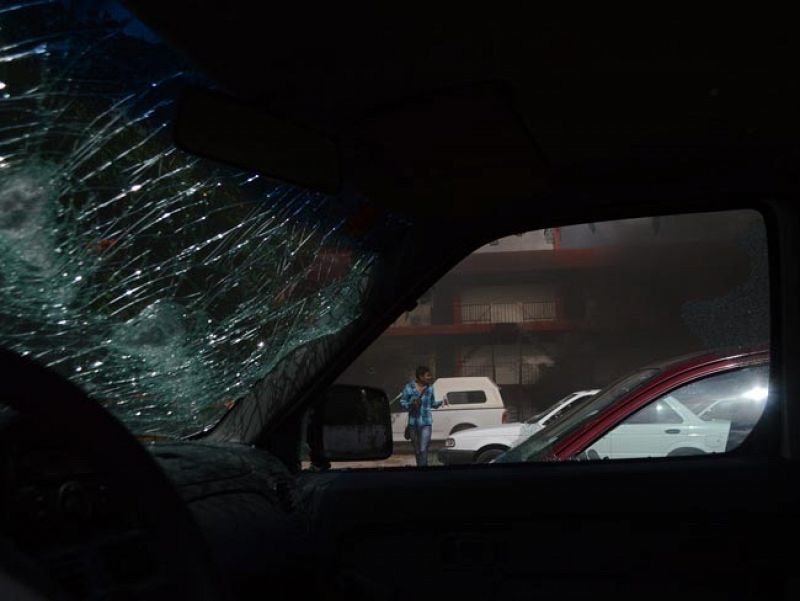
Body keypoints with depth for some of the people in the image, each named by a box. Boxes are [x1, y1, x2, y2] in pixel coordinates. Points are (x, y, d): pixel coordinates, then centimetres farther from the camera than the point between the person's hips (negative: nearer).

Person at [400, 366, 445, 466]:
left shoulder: (429, 388, 4)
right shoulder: (409, 387, -4)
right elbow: (402, 402, 0)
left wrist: (441, 402, -2)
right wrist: (411, 404, -19)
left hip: (426, 423, 0)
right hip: (413, 423, 0)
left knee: (423, 449, -14)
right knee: (417, 449, 13)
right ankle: (419, 465, 28)